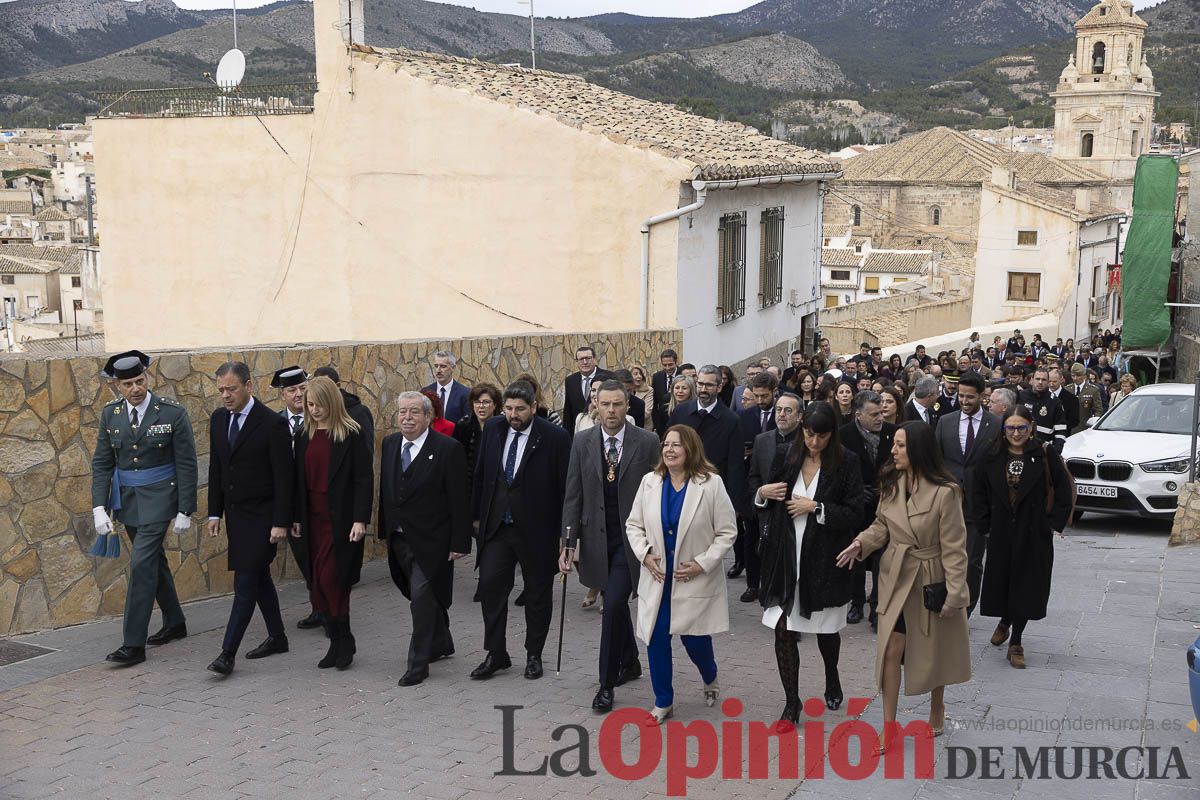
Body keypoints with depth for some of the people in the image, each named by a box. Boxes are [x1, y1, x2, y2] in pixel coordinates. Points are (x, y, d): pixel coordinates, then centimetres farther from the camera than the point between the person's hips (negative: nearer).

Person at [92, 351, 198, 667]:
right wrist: (99, 507, -6)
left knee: (142, 563, -12)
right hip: (126, 498, 5)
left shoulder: (173, 413, -11)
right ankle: (174, 623, 34)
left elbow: (187, 464, -8)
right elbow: (102, 463, 4)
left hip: (158, 497, -5)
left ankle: (133, 644, -8)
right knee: (153, 560, 17)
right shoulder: (110, 414, 1)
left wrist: (185, 510, -10)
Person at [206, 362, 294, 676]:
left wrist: (281, 522, -16)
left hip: (261, 517, -7)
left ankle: (228, 653, -6)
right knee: (259, 578, 16)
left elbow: (284, 477, -14)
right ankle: (277, 637, 29)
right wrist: (215, 513, 9)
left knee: (246, 583, -8)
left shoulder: (272, 424, -15)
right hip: (235, 514, 7)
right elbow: (215, 469, 12)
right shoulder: (218, 419, 6)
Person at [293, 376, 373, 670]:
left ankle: (343, 641, 7)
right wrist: (296, 518, 11)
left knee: (331, 580, -9)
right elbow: (299, 479, 15)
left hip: (341, 519, -6)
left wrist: (360, 520, -15)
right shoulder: (305, 436, 10)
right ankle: (338, 643, 15)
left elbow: (364, 478, -9)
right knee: (319, 583, 5)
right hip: (313, 519, 6)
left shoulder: (351, 434, -6)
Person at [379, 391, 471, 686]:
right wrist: (384, 528, 12)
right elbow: (386, 489, 14)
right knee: (424, 596, 19)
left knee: (422, 597, -10)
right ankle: (441, 643, 39)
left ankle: (418, 664, 0)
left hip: (430, 540, -6)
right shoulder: (390, 444, 6)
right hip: (399, 538, 6)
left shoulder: (448, 449, -13)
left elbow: (459, 500, -12)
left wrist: (459, 543, -14)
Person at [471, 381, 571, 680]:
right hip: (497, 526, 4)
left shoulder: (554, 437, -13)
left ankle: (534, 655, 24)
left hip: (536, 529, -4)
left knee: (537, 594, 9)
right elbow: (480, 475, 12)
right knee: (490, 586, 0)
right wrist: (477, 515, 13)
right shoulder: (493, 429, 1)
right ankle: (496, 654, 12)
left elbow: (566, 487, -10)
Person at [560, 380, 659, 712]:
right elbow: (573, 495, 2)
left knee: (614, 606, -11)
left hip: (633, 538, -3)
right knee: (616, 604, 18)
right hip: (597, 538, 3)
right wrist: (568, 541, -4)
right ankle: (629, 662, 40)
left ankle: (607, 683, 1)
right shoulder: (583, 442, 1)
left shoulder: (647, 442, -6)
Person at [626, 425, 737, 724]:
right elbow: (634, 525, 9)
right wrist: (644, 553, -8)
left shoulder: (711, 484, -9)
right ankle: (663, 702, 18)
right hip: (657, 577, 3)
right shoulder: (650, 482, 1)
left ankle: (710, 679, 37)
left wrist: (703, 563, -14)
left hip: (696, 579, -3)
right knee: (656, 639, 1)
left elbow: (727, 531, -6)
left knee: (695, 639, 2)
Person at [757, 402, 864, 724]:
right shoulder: (788, 457, 3)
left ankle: (832, 679, 44)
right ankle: (791, 702, 14)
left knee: (826, 631, 15)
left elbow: (855, 514, -9)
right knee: (783, 631, 0)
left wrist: (816, 508, -16)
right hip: (786, 556, 2)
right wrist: (762, 493, -7)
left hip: (824, 560, -2)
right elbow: (768, 504, 15)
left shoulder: (846, 462, -6)